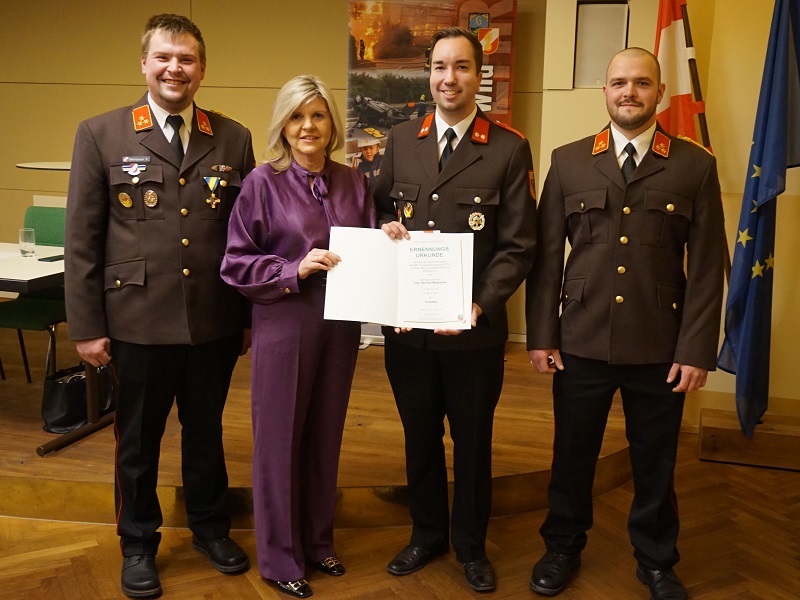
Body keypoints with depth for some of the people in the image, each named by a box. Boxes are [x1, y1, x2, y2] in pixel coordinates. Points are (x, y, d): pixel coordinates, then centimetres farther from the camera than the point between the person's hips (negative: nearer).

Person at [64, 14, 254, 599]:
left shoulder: (234, 139, 4)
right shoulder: (101, 135, -2)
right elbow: (82, 238, -3)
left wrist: (250, 311, 5)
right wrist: (87, 325, -5)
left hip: (215, 323, 2)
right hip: (138, 322, -1)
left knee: (206, 432, 18)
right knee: (138, 441, 14)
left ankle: (210, 527, 40)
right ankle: (138, 544, 36)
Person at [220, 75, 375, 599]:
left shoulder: (354, 183, 5)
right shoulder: (263, 183, -6)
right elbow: (236, 262, -6)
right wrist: (295, 268, -18)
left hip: (340, 324, 4)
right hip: (284, 323, -4)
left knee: (325, 435, 15)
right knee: (280, 438, 6)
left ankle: (318, 541, 34)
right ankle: (280, 557, 23)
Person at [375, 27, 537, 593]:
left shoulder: (510, 149, -5)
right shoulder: (401, 140, 6)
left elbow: (518, 245, -8)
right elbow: (381, 209, 15)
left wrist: (481, 305, -19)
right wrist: (385, 228, -9)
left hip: (474, 328, -3)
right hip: (407, 326, 3)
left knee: (473, 441, 14)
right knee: (420, 437, 18)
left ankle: (471, 545, 35)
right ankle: (427, 535, 39)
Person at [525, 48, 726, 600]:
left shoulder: (695, 166, 0)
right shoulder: (568, 161, 3)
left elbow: (707, 266, -1)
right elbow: (546, 255, 2)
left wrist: (696, 349, -5)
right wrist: (542, 335, -1)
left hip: (660, 349, 0)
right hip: (582, 343, 1)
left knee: (656, 463, 14)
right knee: (572, 456, 14)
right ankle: (564, 548, 37)